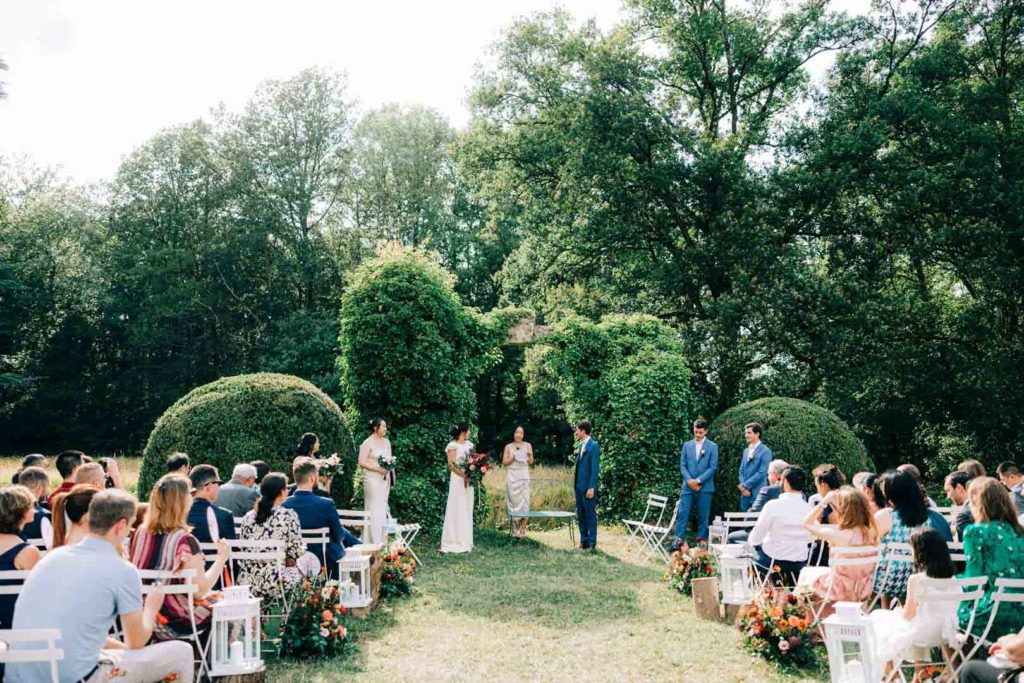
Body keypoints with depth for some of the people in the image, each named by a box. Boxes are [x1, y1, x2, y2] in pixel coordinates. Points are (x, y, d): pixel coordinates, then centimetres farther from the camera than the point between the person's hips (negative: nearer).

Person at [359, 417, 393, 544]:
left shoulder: (386, 442, 12)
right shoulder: (368, 442, -8)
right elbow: (362, 462, -12)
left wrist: (390, 466, 0)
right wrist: (378, 469, -19)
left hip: (385, 478, 7)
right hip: (372, 478, -7)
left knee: (383, 509, 8)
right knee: (373, 509, -8)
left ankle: (382, 540, 14)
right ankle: (373, 542, -5)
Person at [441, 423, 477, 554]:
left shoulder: (469, 444, 12)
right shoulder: (453, 445, -8)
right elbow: (451, 465, -13)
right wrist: (464, 475, -22)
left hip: (468, 479, 7)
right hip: (458, 479, -7)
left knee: (467, 510, 9)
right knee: (457, 510, -6)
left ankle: (466, 541, 15)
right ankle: (455, 542, -3)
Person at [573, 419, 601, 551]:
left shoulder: (594, 446, -12)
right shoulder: (581, 445, 14)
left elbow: (595, 468, -16)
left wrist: (591, 488, -19)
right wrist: (575, 485, 15)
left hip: (588, 487, -9)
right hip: (579, 486, 9)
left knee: (590, 515, -1)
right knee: (581, 515, 12)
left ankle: (592, 543, 5)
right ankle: (584, 541, 19)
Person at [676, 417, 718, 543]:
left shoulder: (712, 446, 2)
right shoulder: (687, 445, 10)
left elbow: (713, 467, -4)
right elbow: (682, 465, 7)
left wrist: (698, 481, -12)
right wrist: (690, 480, -8)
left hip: (705, 487, -2)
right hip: (688, 486, 2)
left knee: (703, 516, 3)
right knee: (682, 514, -4)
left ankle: (701, 541, 11)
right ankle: (678, 541, -4)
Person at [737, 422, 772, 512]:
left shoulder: (766, 451, -6)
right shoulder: (746, 451, 17)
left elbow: (762, 473, -13)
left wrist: (746, 485, -11)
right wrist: (742, 486, -2)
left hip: (758, 494, -6)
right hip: (745, 494, 6)